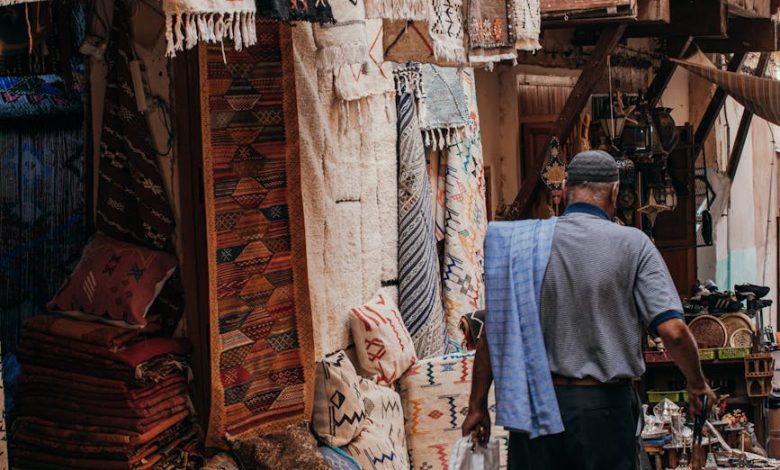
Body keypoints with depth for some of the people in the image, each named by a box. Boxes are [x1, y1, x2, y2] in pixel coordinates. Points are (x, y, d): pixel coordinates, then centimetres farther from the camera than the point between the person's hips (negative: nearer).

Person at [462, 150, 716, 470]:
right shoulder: (632, 244, -5)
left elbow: (492, 334, 0)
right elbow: (673, 331, -12)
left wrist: (477, 406, 8)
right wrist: (697, 384, 6)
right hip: (604, 405, -2)